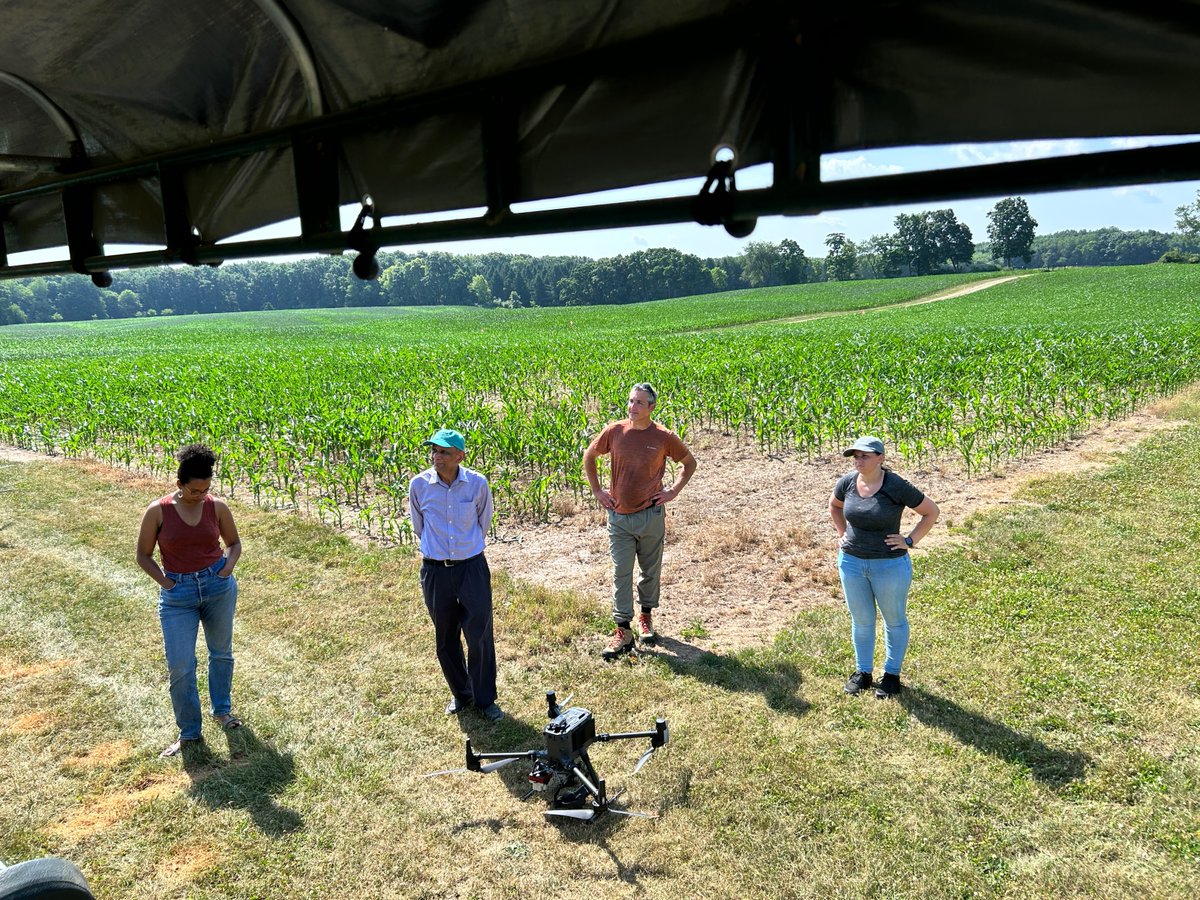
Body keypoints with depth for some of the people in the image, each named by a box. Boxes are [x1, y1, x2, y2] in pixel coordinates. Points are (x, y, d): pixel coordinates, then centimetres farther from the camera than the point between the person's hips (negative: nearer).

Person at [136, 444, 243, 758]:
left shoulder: (217, 507, -5)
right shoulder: (158, 511, -10)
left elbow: (234, 542, 10)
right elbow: (143, 556, 0)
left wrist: (227, 568, -7)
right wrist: (166, 583, -8)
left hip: (219, 587, 2)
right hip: (178, 594, -2)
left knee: (221, 652, 16)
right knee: (179, 666, -4)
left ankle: (222, 709, 39)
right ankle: (189, 733, 12)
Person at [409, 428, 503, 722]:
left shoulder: (478, 483, -10)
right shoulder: (419, 484, -9)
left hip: (472, 567, -1)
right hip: (435, 571, 1)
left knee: (480, 636, 1)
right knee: (446, 638, 13)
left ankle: (485, 699, 19)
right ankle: (460, 694, 33)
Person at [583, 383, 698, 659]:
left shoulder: (663, 437, -7)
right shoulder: (614, 431, -5)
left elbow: (690, 462, 9)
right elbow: (589, 456, 12)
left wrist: (674, 491, -1)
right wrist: (597, 491, 6)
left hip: (651, 515, 0)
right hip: (619, 516, 1)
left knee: (651, 570, 14)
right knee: (620, 573, 1)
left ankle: (646, 616, 35)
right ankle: (623, 631, 8)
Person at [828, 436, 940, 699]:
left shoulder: (896, 487, -19)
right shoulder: (847, 482, -5)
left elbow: (931, 511, -8)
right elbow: (834, 505, 18)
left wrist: (910, 541, -11)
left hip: (890, 565, -4)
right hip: (851, 562, 4)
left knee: (894, 620, 15)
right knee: (860, 620, 16)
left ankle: (892, 674, 31)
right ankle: (862, 672, 33)